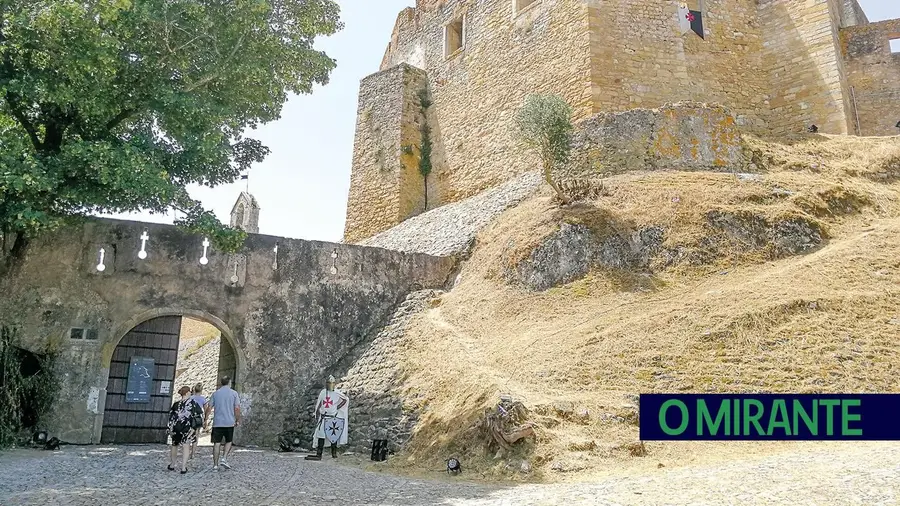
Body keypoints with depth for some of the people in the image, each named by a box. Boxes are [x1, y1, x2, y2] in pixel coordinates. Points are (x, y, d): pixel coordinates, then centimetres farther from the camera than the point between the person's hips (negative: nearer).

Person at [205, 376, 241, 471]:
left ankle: (215, 464, 6)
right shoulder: (234, 393, 0)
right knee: (228, 442, 15)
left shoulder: (215, 393, 6)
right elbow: (237, 408, -5)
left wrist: (206, 419, 9)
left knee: (216, 443, 5)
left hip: (217, 423, 1)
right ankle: (224, 459, -3)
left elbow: (209, 407, 1)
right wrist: (238, 420, 5)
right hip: (229, 422, -1)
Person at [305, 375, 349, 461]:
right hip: (323, 417, 2)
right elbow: (318, 405, 10)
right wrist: (317, 417, 6)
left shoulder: (337, 393, -3)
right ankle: (319, 454, -4)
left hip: (334, 417, -2)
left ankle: (334, 453, 17)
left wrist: (338, 407, 0)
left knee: (334, 434, 5)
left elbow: (346, 399, 7)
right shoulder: (323, 392, 5)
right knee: (321, 435, -4)